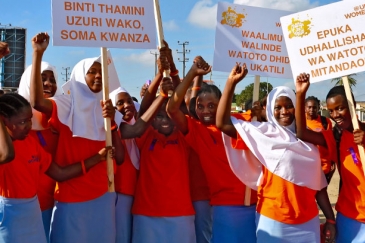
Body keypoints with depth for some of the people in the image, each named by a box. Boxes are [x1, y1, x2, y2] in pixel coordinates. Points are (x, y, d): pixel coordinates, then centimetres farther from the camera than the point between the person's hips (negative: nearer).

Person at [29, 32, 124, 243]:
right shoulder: (68, 106, -3)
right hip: (71, 197, -4)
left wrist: (112, 122, -12)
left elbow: (119, 158, 0)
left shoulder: (105, 109, 9)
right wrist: (38, 54, -27)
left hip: (103, 196, 4)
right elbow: (37, 101, -26)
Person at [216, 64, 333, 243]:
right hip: (273, 219, -4)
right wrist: (231, 82, -15)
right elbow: (223, 123, -13)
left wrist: (330, 218, 8)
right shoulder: (263, 133, -3)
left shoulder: (307, 141, 9)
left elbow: (318, 184, 12)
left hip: (308, 221, 4)